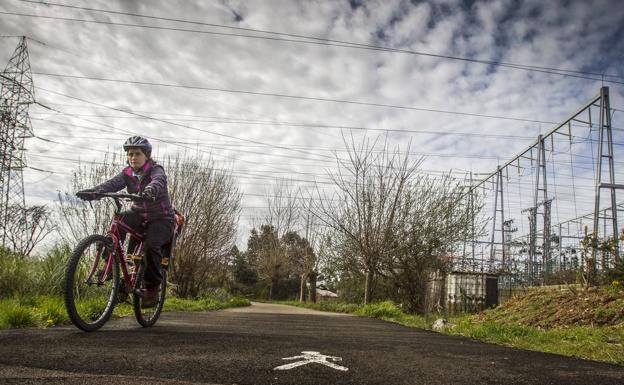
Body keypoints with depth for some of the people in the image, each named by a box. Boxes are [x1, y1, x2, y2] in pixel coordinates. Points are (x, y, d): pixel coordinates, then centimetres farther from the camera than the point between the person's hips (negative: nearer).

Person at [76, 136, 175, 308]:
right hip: (139, 215, 5)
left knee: (151, 245, -30)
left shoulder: (156, 170, -13)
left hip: (161, 218, -4)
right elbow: (112, 184, -18)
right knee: (118, 221, -28)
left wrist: (150, 190, -62)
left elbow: (158, 181, -38)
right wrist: (93, 192, -39)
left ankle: (152, 288, -13)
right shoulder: (127, 174, 1)